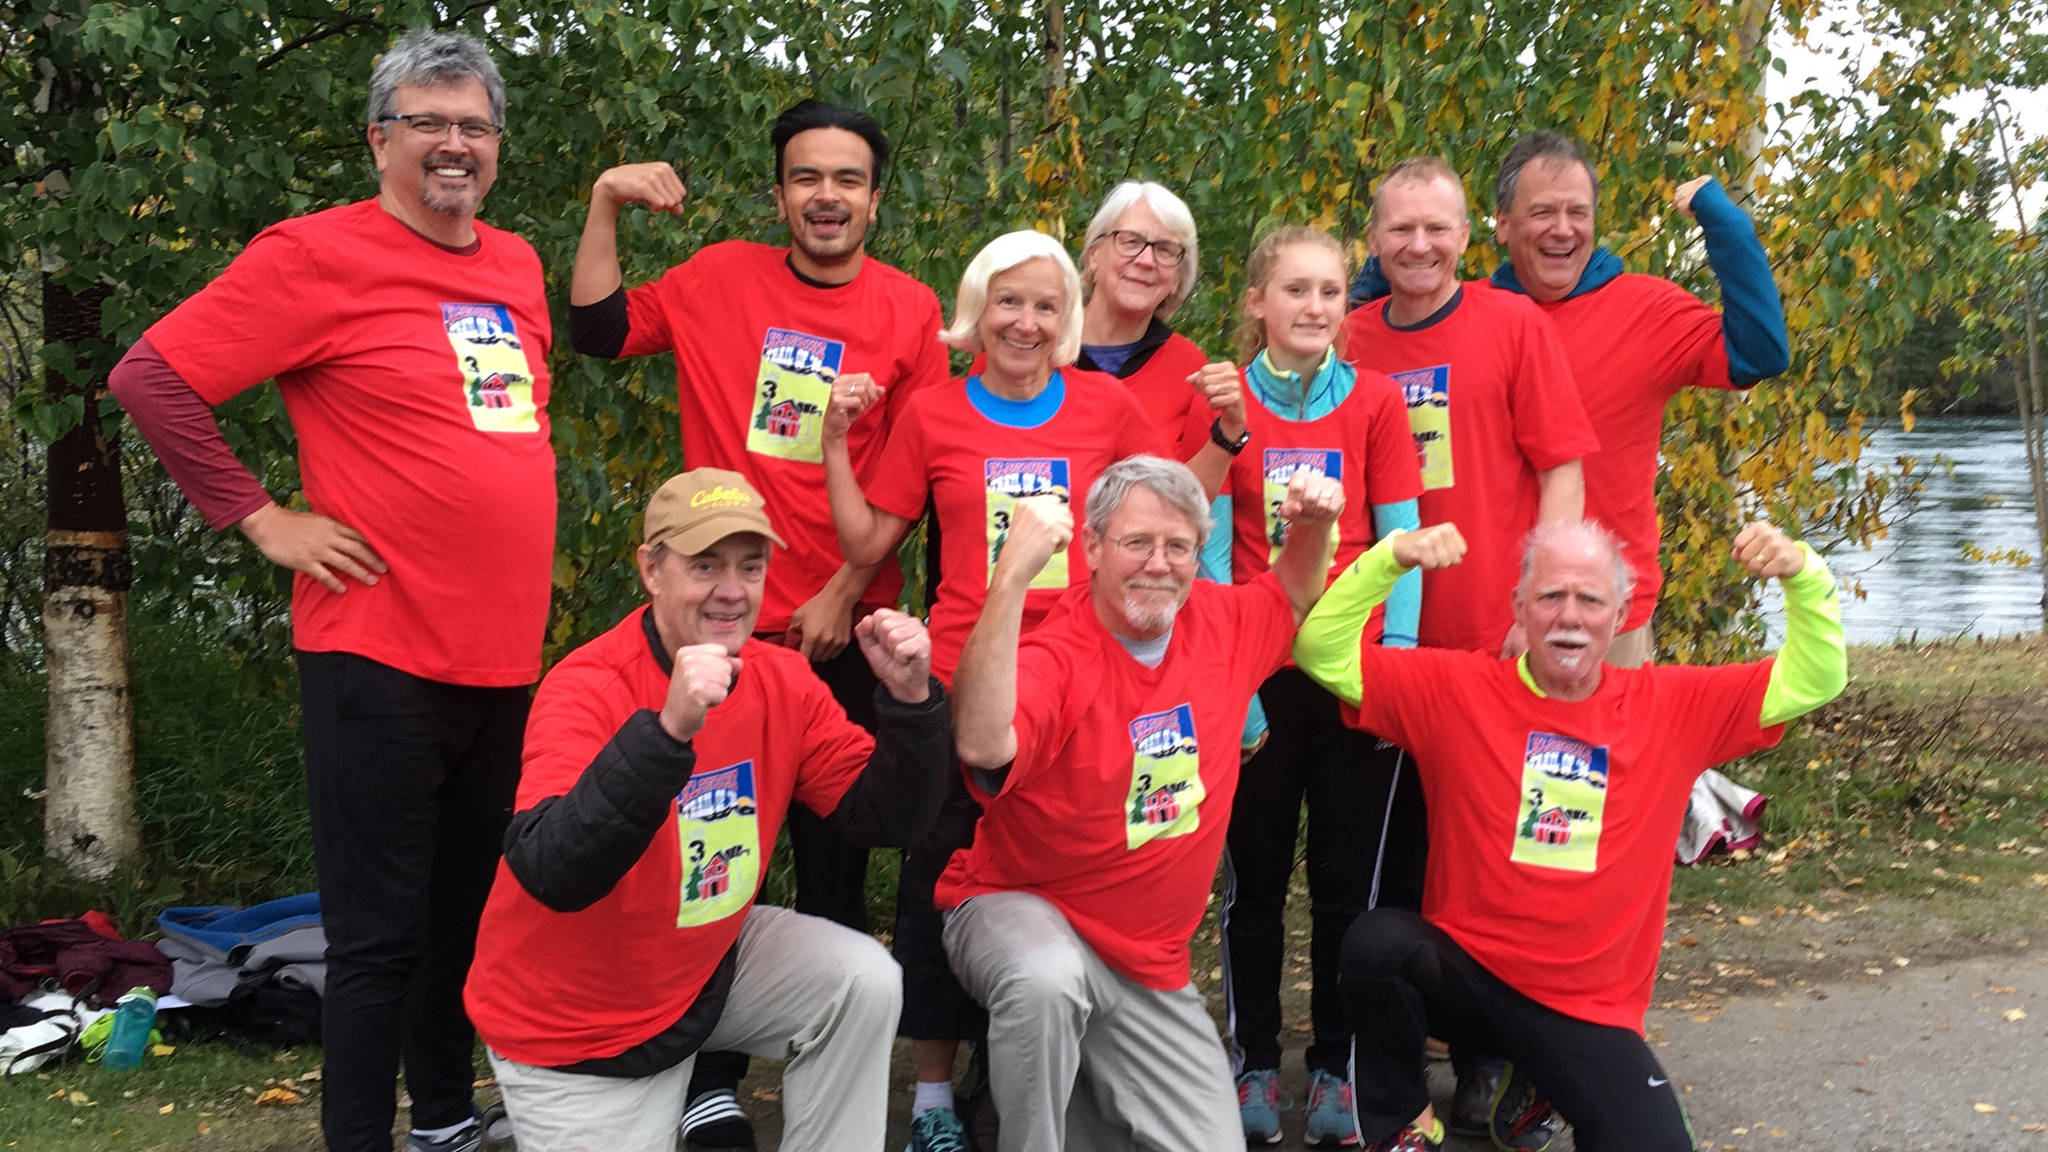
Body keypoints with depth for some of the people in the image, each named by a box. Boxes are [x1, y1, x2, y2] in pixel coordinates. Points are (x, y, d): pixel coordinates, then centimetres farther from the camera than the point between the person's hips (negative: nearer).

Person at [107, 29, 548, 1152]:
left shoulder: (516, 265, 12)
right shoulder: (319, 255, -9)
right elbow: (151, 377, -10)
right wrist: (263, 519, -11)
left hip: (505, 657, 7)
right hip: (382, 653, -7)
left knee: (469, 912, 18)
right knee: (381, 932, 0)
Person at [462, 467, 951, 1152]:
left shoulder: (784, 681, -8)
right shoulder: (587, 690, -25)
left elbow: (885, 820, -6)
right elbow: (553, 876, -38)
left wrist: (909, 700, -23)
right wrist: (669, 729, -49)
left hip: (708, 964, 5)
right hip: (575, 1030, -5)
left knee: (864, 981, -14)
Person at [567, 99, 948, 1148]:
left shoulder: (910, 312, 0)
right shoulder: (722, 279, 2)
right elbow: (596, 331, 6)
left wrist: (843, 594, -7)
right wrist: (606, 207, -4)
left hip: (844, 627, 0)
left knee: (835, 859, 10)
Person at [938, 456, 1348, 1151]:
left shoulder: (1221, 624, -2)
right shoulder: (1054, 659, -23)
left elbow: (1293, 599, 22)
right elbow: (982, 746, -44)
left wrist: (1316, 528, 0)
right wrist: (1013, 576, -47)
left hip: (1151, 962, 6)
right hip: (1020, 911, -6)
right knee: (1047, 981, -41)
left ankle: (1090, 1091, 30)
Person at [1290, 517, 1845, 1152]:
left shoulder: (1675, 707, 1)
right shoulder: (1455, 689, -5)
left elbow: (1815, 680, 1)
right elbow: (1324, 654, -10)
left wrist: (1803, 575, -16)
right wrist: (1390, 559, -24)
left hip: (1590, 1011, 2)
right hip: (1464, 970, -2)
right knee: (1376, 942, -33)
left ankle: (1538, 1089, 19)